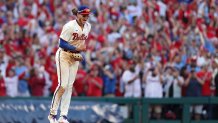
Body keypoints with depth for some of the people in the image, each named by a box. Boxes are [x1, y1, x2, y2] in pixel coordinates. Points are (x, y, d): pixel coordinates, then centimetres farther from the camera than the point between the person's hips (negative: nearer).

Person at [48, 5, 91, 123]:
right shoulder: (69, 26, -20)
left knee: (70, 86, 2)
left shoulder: (87, 26, 2)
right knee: (63, 85, -12)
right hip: (64, 56, -7)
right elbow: (62, 44, -21)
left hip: (75, 57, 7)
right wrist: (77, 48, -28)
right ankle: (52, 113, 2)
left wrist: (82, 48, -4)